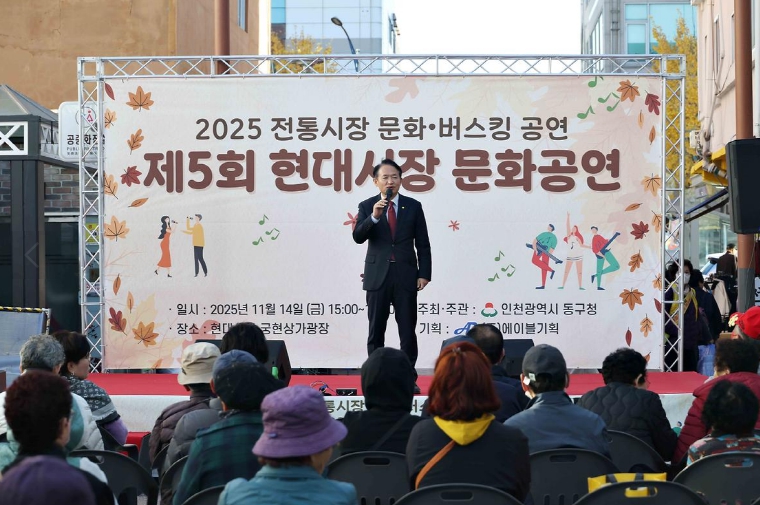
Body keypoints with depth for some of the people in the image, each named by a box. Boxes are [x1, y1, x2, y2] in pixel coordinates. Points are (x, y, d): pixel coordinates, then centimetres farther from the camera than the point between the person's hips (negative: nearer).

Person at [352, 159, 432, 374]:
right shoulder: (367, 206, 2)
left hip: (406, 275, 0)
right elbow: (358, 237, -11)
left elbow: (423, 244, 5)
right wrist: (374, 217, -25)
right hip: (377, 275, 0)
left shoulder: (413, 206, 4)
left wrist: (424, 273, -2)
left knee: (408, 330, 2)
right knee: (376, 330, 5)